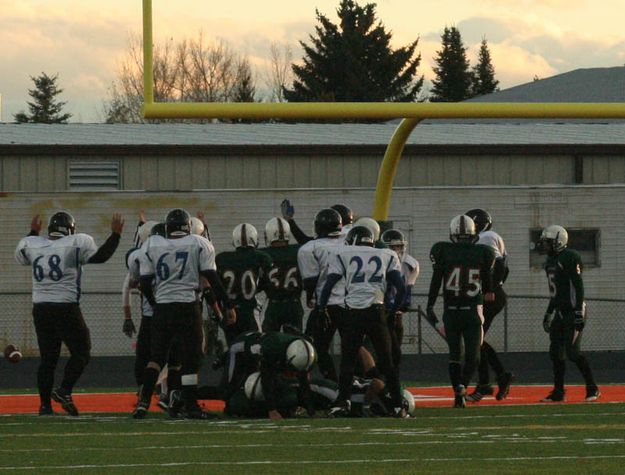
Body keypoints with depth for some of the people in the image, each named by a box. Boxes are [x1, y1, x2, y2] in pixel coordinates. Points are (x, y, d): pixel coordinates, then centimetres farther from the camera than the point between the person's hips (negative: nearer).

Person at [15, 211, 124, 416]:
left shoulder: (32, 244, 6)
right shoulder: (76, 244, -8)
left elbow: (21, 256, 27)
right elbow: (100, 256, -12)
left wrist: (33, 233, 38)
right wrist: (116, 234, -3)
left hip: (40, 309, 5)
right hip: (66, 307, -5)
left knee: (47, 357, 11)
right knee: (81, 351, 7)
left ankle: (45, 404, 9)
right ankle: (64, 391, -10)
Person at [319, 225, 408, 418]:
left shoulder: (343, 255, 12)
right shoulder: (387, 256, 17)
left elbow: (328, 286, 3)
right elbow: (401, 289, 9)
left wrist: (321, 309, 13)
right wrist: (393, 312, 20)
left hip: (353, 313, -1)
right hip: (377, 312, 1)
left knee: (348, 360, 5)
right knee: (387, 362, 9)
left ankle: (343, 402, -9)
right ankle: (398, 405, 7)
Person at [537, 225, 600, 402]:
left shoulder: (570, 257, -13)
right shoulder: (551, 261, 15)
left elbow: (578, 286, -18)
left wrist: (579, 313, -23)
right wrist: (549, 313, 26)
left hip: (573, 311, -9)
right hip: (560, 313, 9)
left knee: (573, 352, -12)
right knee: (556, 352, 5)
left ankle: (592, 389, -1)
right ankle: (558, 392, 10)